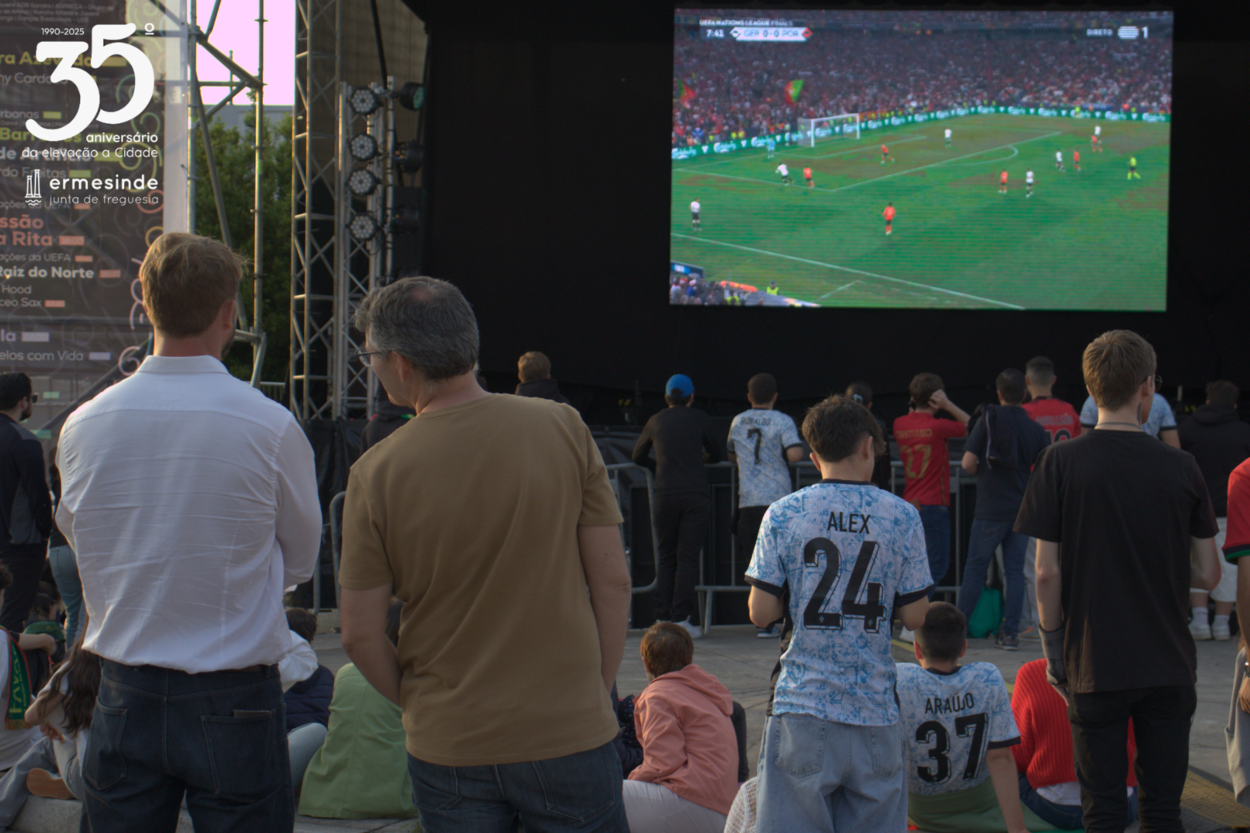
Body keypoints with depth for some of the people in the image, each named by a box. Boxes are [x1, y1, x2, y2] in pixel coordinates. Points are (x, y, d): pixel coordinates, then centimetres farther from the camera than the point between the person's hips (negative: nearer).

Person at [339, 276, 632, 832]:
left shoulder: (376, 474, -8)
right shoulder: (562, 428, -6)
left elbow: (360, 635, -4)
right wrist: (597, 695, 7)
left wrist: (421, 708, 12)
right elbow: (612, 583, -4)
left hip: (447, 746, 0)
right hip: (569, 735, 0)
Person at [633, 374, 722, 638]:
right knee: (688, 557, -2)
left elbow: (637, 457, 22)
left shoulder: (656, 421, 11)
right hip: (696, 495, -1)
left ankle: (662, 618, 6)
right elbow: (715, 455, 18)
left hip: (665, 495, 2)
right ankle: (681, 619, -6)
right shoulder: (700, 419, 7)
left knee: (666, 557, 9)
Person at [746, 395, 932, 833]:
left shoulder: (783, 515, -1)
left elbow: (760, 613, -2)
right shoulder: (902, 517, 1)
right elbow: (915, 616, 2)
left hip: (804, 705, -1)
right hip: (875, 712, 1)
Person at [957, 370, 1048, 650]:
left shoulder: (988, 421, -8)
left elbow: (968, 463, -12)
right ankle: (1009, 633, 4)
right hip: (1023, 509, 3)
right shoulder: (1035, 429, 2)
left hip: (990, 509, -3)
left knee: (975, 568, 6)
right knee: (1015, 570, 7)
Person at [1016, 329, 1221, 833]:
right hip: (1169, 665, 1)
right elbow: (1207, 574, 1)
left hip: (1095, 665, -1)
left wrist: (1053, 649, 3)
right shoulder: (1181, 468, -2)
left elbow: (1047, 572, -8)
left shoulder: (1061, 462, -7)